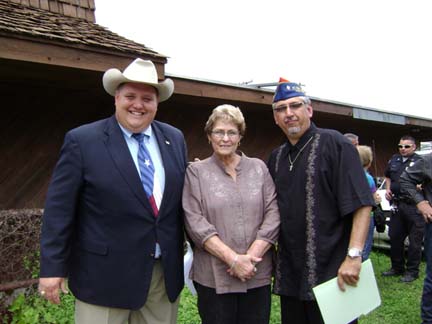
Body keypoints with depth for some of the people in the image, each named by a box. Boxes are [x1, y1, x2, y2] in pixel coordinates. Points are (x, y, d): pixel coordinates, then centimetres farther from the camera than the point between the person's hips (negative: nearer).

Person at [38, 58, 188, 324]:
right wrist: (52, 267, -7)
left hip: (166, 274, 4)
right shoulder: (82, 140, -8)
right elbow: (59, 209, -7)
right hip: (105, 276, -4)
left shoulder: (175, 139, 4)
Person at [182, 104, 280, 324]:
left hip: (258, 275, 2)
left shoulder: (259, 168, 8)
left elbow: (273, 216, 1)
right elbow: (195, 223, -7)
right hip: (213, 277, -2)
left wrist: (251, 256, -10)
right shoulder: (196, 172, 1)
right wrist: (233, 259, -14)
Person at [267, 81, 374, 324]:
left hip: (331, 272, -6)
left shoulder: (334, 144, -7)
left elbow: (362, 203, -14)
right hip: (289, 274, 6)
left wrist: (354, 256, -21)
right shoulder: (276, 157, 12)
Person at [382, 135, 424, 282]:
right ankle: (397, 267, 28)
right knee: (395, 237, 13)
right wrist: (388, 189, 12)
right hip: (397, 204, 6)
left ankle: (412, 271, 14)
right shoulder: (394, 160, 13)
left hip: (414, 206, -6)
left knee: (415, 241, 1)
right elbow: (388, 176, 27)